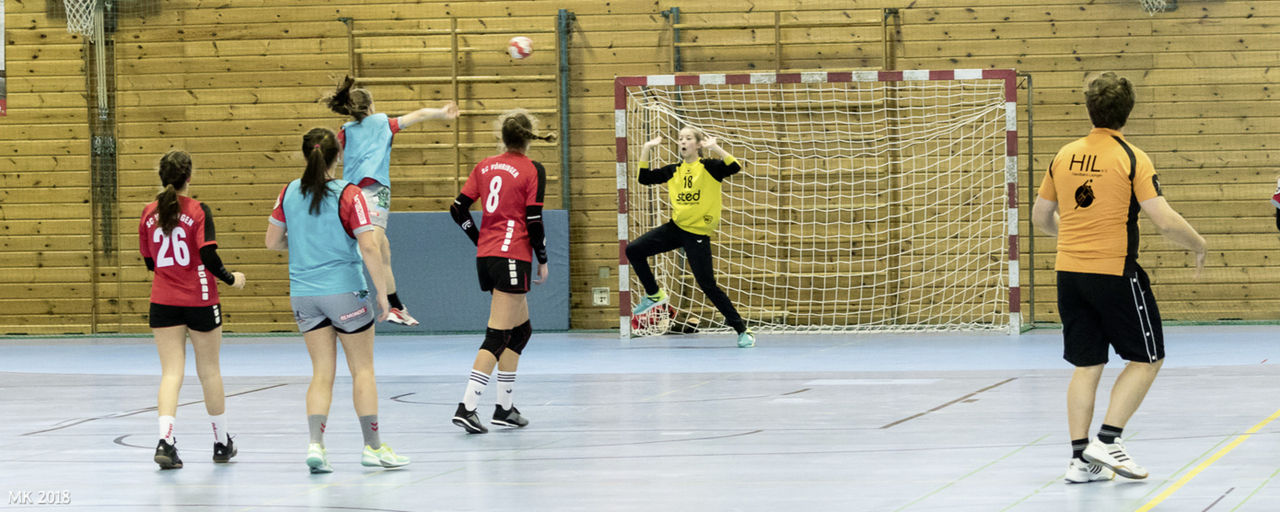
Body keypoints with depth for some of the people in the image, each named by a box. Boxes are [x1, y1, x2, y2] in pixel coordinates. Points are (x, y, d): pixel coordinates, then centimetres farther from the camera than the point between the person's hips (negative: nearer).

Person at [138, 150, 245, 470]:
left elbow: (149, 261, 10)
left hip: (163, 302, 3)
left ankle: (166, 440, -21)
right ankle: (222, 443, 25)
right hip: (200, 300, -3)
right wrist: (232, 279, -2)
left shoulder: (149, 213, 3)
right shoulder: (198, 211, -10)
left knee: (171, 371, -1)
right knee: (209, 371, 12)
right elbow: (209, 257, -17)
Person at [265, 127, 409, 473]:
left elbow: (273, 242, 8)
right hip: (344, 290, -4)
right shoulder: (348, 195, -12)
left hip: (304, 294, 4)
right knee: (362, 369, 8)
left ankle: (316, 444, -7)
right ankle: (372, 447, 12)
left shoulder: (290, 193, 1)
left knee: (322, 372, 8)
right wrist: (382, 293, -9)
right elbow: (368, 248, -16)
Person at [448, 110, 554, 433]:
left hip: (485, 257, 7)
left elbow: (458, 210, 7)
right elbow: (534, 221, -10)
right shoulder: (533, 171, -6)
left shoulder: (485, 167, 9)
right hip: (513, 258, -7)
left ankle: (505, 408, 18)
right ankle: (466, 407, -17)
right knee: (497, 337, -8)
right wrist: (543, 261, 1)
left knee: (521, 330, 19)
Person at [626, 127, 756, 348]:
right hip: (675, 228, 5)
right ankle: (654, 294, 16)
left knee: (708, 286, -7)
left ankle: (742, 331, 2)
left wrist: (714, 147, -29)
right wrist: (646, 149, -3)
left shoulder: (709, 167, -8)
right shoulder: (673, 171, 6)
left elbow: (735, 167, -23)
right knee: (634, 250, -4)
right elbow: (644, 178, 3)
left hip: (698, 234, -5)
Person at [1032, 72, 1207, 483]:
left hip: (1069, 272, 5)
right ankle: (1108, 440, -3)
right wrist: (1198, 246, 3)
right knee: (1147, 358, 8)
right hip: (1114, 274, -5)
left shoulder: (1065, 156, 6)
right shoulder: (1131, 159, -10)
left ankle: (1080, 457, 6)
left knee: (1086, 366, 11)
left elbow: (1040, 216, 16)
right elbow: (1165, 221, -15)